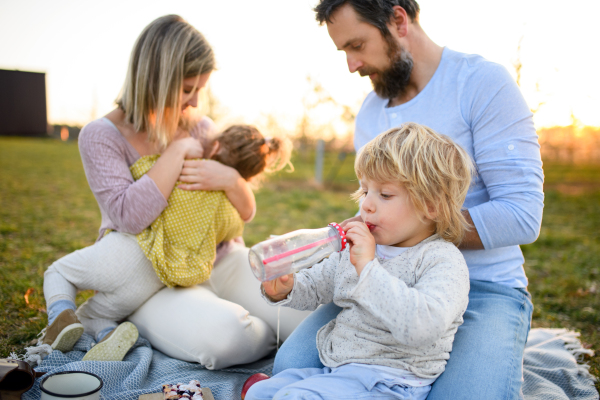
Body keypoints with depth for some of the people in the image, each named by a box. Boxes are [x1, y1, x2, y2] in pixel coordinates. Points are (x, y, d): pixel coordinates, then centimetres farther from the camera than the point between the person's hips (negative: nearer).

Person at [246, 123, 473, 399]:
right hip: (335, 369, 7)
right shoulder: (356, 248, 7)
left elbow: (422, 327, -33)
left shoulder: (443, 261, -16)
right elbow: (315, 286, 17)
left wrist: (368, 267, -33)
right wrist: (285, 289, -6)